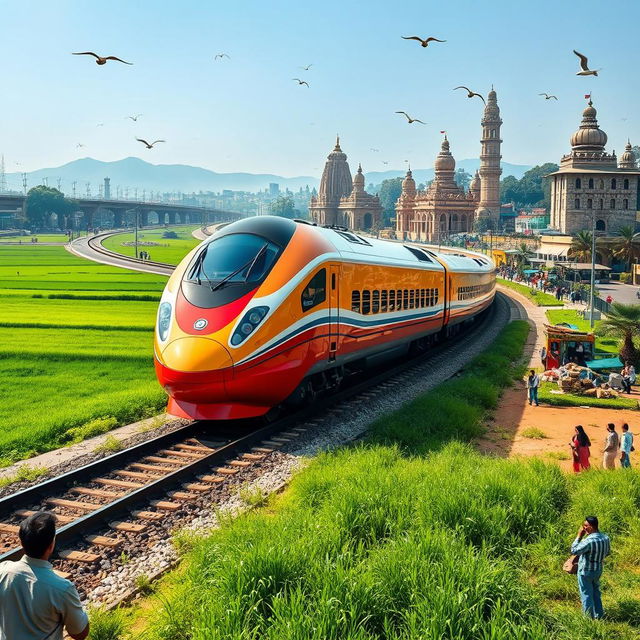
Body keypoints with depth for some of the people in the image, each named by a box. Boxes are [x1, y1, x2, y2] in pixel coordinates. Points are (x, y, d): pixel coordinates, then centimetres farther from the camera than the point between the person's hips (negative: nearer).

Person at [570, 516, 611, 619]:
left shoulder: (589, 541, -32)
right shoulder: (606, 538, -9)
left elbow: (574, 551, -22)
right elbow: (608, 552, 8)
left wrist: (579, 536, -19)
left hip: (585, 572, -6)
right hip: (598, 570, 6)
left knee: (586, 594, 10)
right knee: (596, 592, 24)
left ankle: (589, 618, 21)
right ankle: (599, 615, 33)